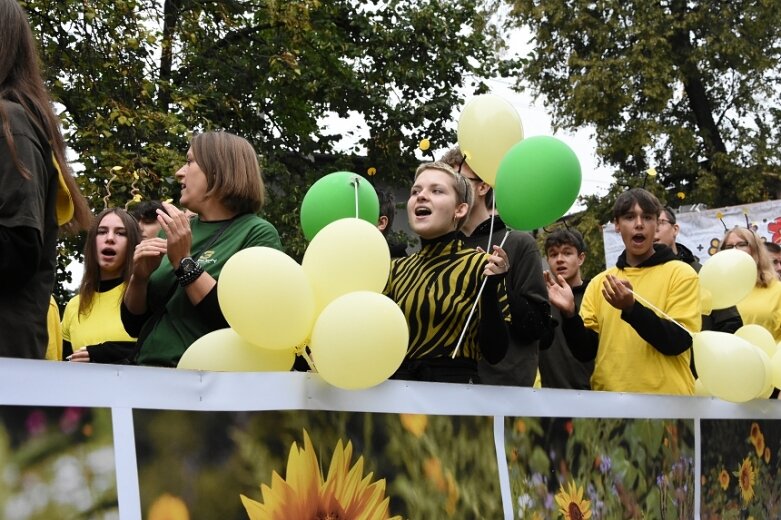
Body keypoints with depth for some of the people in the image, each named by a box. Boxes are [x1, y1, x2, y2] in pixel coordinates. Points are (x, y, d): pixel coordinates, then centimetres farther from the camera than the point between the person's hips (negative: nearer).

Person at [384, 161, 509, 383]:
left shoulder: (480, 265, -8)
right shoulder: (397, 269, 6)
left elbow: (494, 352, -11)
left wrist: (490, 289, -22)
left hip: (455, 387, -4)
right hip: (398, 384, 4)